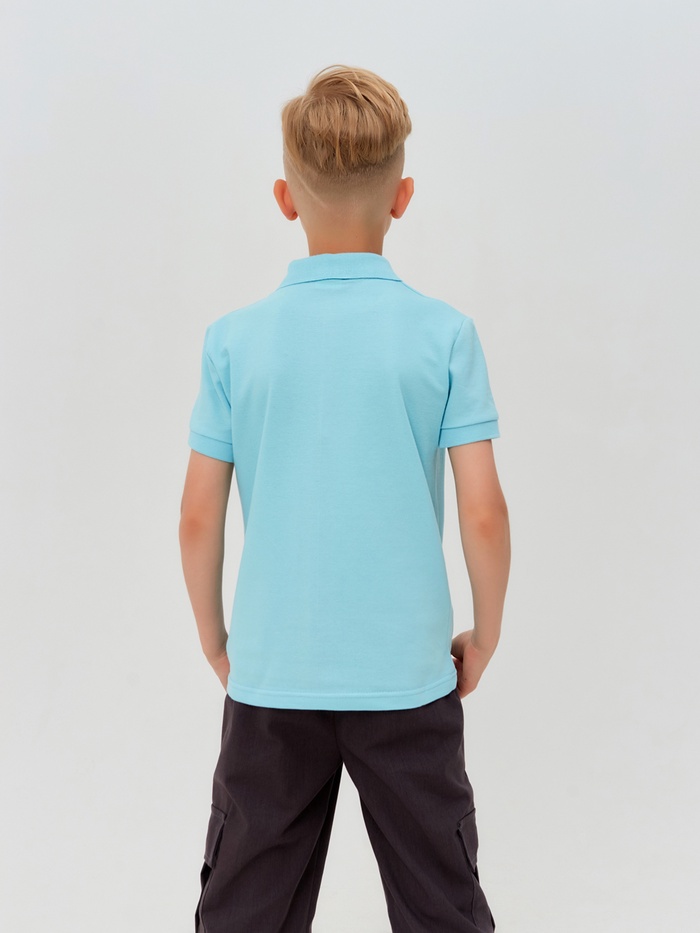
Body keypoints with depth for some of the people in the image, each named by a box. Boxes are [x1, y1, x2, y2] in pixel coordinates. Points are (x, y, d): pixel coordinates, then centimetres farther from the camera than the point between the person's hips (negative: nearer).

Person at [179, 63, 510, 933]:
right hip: (408, 676, -1)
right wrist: (484, 635, 7)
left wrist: (213, 638, 12)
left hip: (270, 676, 1)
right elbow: (483, 513, -9)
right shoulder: (445, 334, -8)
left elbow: (199, 517, -3)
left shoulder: (234, 340, -5)